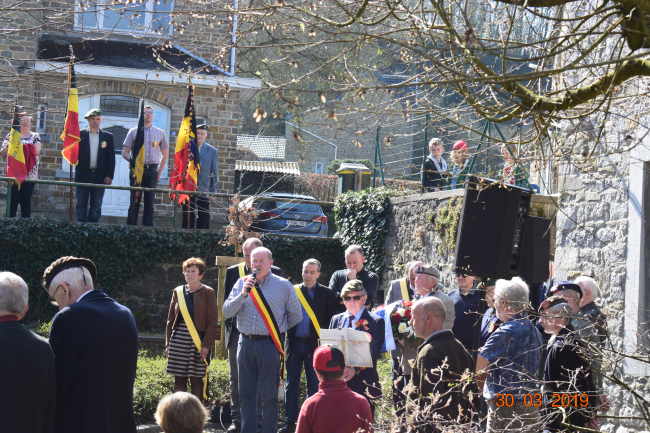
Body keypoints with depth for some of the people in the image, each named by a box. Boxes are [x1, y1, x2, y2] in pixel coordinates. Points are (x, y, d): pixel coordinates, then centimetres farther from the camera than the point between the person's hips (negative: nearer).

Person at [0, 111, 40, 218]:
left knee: (26, 200, -1)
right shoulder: (11, 135, 12)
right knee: (13, 200, -5)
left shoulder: (35, 137, 11)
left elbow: (37, 151, -7)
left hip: (30, 174, 0)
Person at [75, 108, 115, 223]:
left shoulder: (108, 136, 8)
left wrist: (109, 176, -2)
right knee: (81, 204, 1)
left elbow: (111, 158, 6)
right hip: (83, 175, -1)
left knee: (96, 205, 1)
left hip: (99, 176, 1)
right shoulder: (80, 134, 6)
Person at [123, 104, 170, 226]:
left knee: (149, 203, 2)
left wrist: (159, 172, 11)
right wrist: (133, 160, -13)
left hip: (152, 171, 1)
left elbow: (165, 154, 17)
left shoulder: (160, 133, 12)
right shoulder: (133, 132, 8)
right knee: (135, 202, -3)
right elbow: (125, 153, 7)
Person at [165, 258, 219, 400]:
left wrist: (206, 345, -11)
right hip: (178, 340, 4)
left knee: (196, 379, 0)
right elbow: (171, 319, 14)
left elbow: (212, 322, -3)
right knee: (179, 378, 5)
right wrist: (168, 343, 8)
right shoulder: (178, 292, 11)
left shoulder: (208, 293, -1)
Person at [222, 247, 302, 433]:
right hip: (246, 343, 3)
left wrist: (278, 329, 10)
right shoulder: (242, 283, 9)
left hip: (269, 344, -3)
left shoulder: (283, 285, 2)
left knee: (269, 394, 0)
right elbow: (227, 311, 1)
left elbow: (296, 315, 10)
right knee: (246, 393, 8)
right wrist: (243, 294, -11)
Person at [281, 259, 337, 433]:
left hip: (314, 344, -1)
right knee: (291, 384, 5)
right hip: (294, 343, 1)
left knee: (314, 386, 4)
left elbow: (330, 320, 1)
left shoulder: (327, 293, 3)